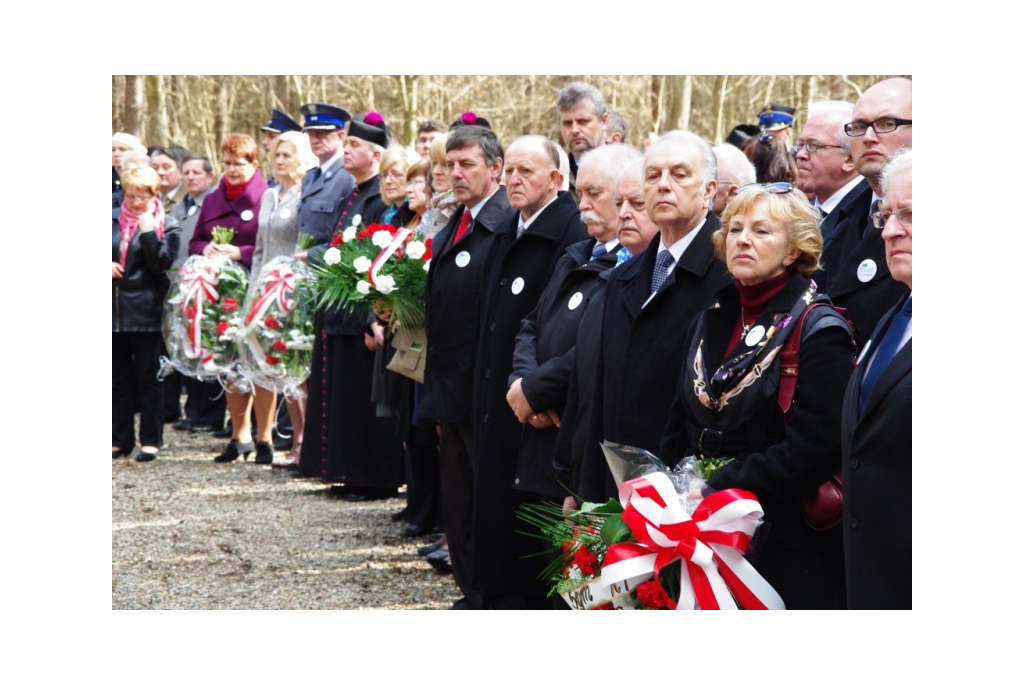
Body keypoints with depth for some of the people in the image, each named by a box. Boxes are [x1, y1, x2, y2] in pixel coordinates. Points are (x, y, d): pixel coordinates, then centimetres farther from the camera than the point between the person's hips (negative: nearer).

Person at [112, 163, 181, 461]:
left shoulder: (166, 225, -1)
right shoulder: (113, 220, 10)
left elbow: (163, 263, -11)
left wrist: (148, 232, -20)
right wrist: (106, 265, -4)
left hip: (146, 312, -4)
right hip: (114, 310, 4)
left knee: (148, 377, 1)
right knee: (119, 378, 9)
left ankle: (151, 440, 7)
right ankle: (120, 439, 17)